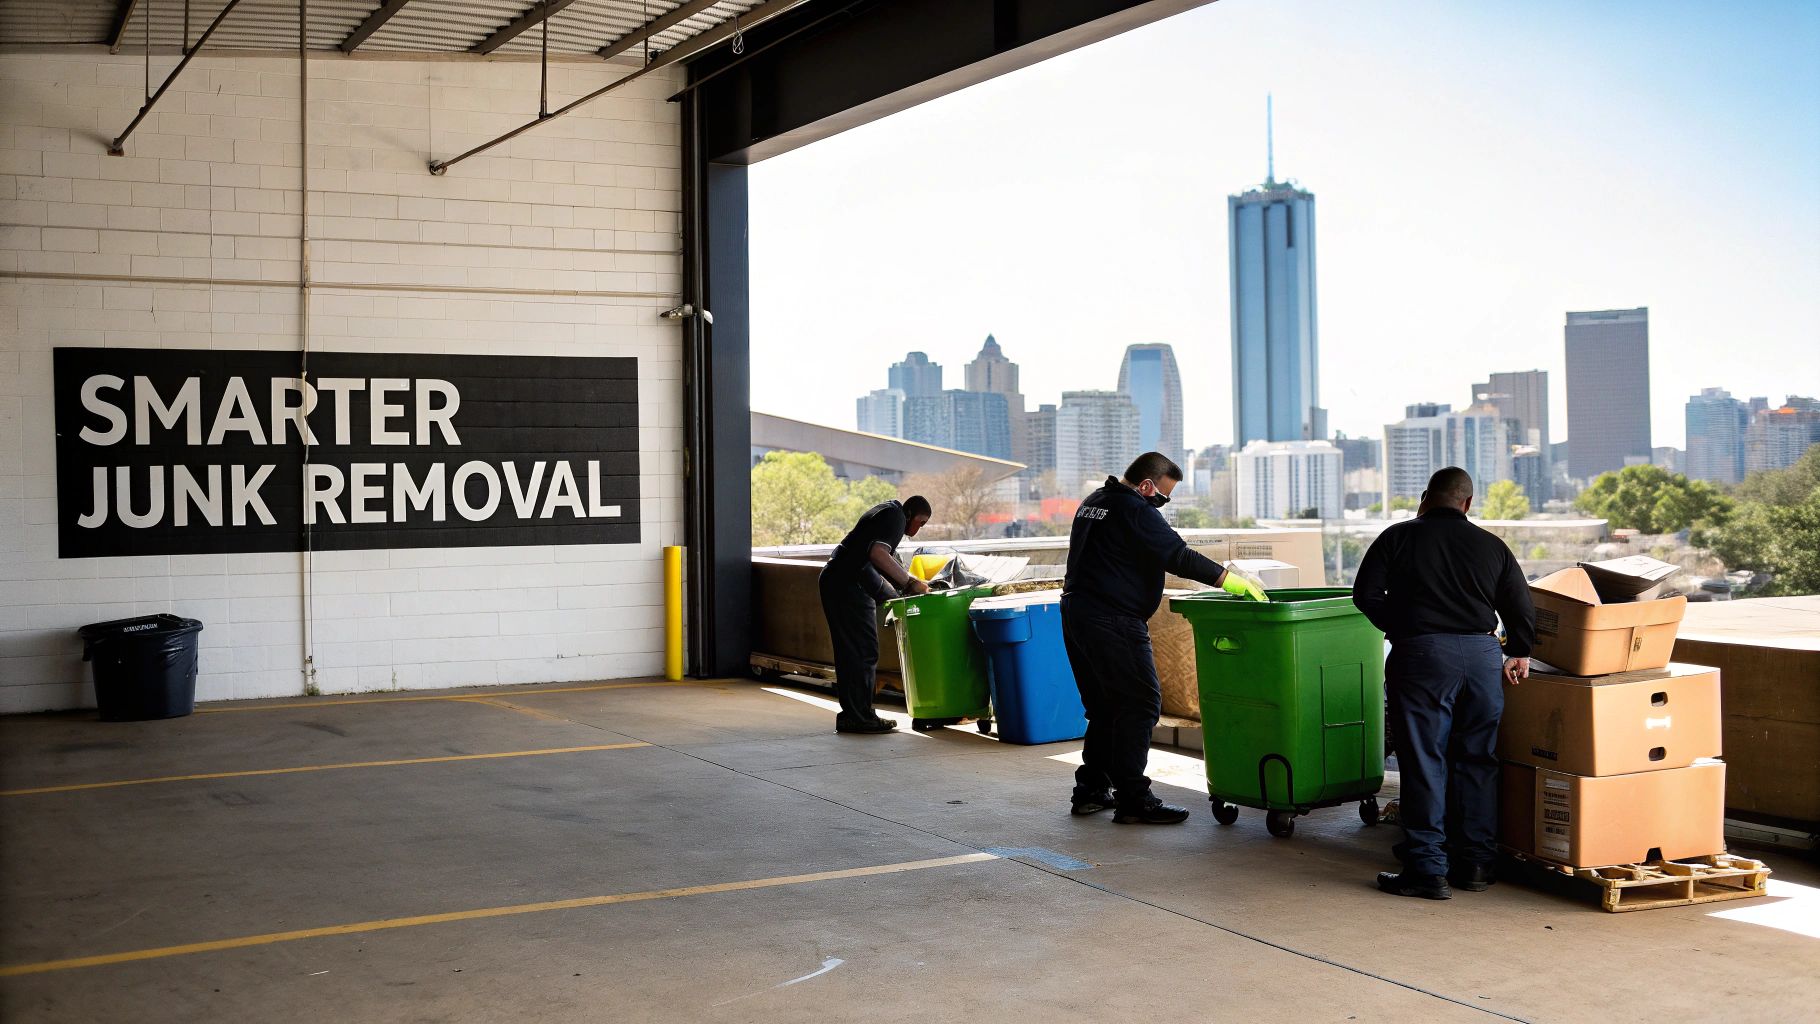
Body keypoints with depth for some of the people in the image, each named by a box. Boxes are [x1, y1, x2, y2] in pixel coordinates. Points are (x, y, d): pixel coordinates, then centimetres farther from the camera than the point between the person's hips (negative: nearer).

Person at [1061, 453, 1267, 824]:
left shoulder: (1093, 502, 18)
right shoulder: (1135, 511, -12)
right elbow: (1178, 556, -17)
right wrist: (1231, 580, -13)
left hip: (1076, 612, 10)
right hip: (1113, 622, -10)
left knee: (1104, 707, 17)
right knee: (1140, 705, -6)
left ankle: (1091, 790, 19)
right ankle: (1132, 800, -7)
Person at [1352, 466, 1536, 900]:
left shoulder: (1398, 538, 4)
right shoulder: (1492, 546, 12)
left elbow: (1365, 595, -2)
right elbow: (1522, 610, 11)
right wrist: (1517, 653, 28)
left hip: (1421, 655, -3)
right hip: (1482, 656, 3)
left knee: (1424, 763, -1)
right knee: (1477, 761, 11)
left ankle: (1427, 869, -1)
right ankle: (1475, 863, 16)